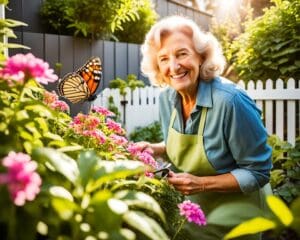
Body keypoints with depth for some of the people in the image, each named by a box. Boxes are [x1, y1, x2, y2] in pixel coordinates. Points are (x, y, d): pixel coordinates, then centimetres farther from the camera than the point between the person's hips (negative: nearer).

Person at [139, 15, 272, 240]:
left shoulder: (230, 100, -29)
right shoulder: (167, 98, -9)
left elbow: (258, 172, -22)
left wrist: (202, 184, -29)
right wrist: (156, 149, -10)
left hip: (236, 215, -5)